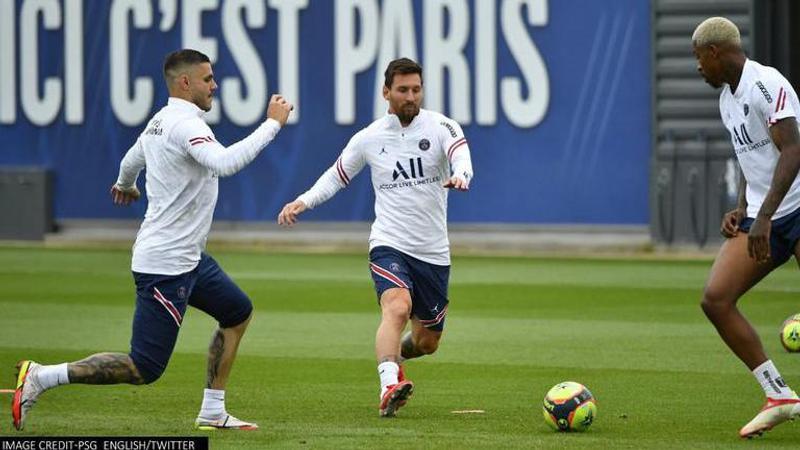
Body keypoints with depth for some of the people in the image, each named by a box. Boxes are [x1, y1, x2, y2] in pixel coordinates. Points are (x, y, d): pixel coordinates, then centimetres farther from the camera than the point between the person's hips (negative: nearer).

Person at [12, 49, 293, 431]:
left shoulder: (160, 122, 11)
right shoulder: (185, 125, -19)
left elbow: (131, 161, 30)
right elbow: (225, 163, -37)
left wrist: (125, 185, 53)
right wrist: (273, 124, -29)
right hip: (165, 266, -11)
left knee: (238, 313, 23)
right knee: (144, 369, -10)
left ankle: (212, 413, 25)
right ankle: (41, 377, -8)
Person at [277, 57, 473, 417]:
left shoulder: (440, 127, -3)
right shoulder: (369, 138, 3)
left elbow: (461, 155, -25)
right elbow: (337, 175, 18)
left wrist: (459, 176, -48)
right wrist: (304, 201, 2)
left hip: (433, 252, 2)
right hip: (389, 244, -2)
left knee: (428, 341, 15)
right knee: (398, 306, -33)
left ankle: (394, 357, 48)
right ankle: (389, 387, -45)